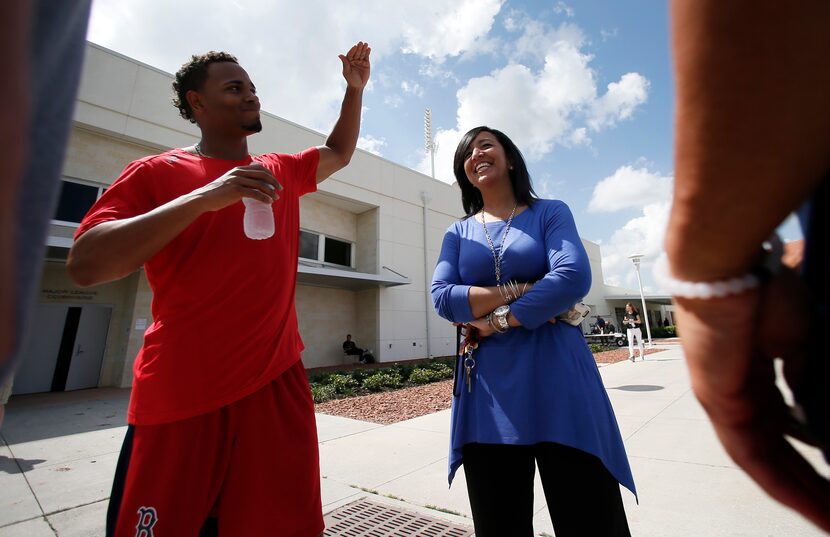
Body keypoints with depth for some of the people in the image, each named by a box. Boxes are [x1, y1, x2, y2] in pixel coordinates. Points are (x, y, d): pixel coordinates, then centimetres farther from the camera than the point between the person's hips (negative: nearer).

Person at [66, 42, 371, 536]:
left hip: (276, 382, 4)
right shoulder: (157, 172, 0)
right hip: (179, 400, -2)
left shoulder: (281, 172, 14)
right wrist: (206, 197, -20)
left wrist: (356, 88, 19)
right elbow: (84, 265, -12)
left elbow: (339, 153, 27)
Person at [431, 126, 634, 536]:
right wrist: (526, 290, -12)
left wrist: (499, 318, -13)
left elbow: (573, 278, -13)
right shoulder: (458, 232, 10)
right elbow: (442, 297, -6)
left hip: (556, 373, -2)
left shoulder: (549, 213, 4)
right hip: (487, 385, 3)